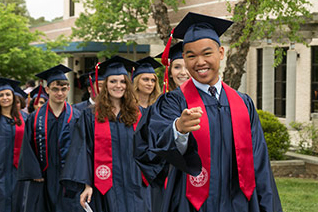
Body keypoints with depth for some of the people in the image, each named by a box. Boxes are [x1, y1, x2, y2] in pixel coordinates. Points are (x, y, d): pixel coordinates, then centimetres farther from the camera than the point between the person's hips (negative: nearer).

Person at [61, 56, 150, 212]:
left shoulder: (136, 116, 10)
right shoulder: (90, 116, 3)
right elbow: (83, 151, -2)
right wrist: (86, 185, -11)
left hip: (133, 187, 2)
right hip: (105, 186, -2)